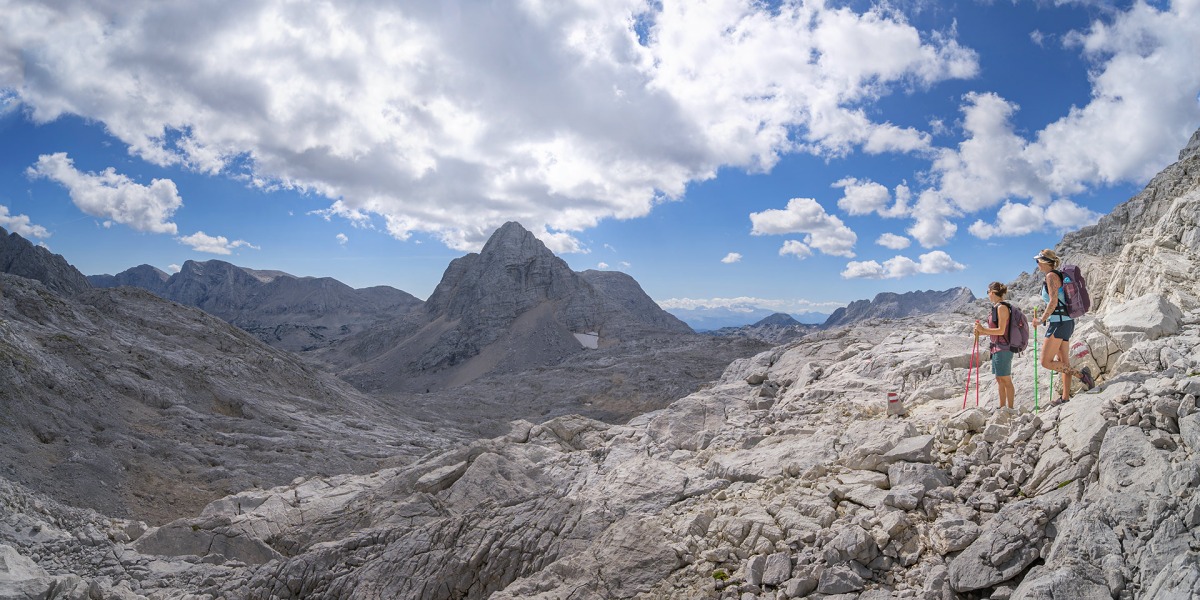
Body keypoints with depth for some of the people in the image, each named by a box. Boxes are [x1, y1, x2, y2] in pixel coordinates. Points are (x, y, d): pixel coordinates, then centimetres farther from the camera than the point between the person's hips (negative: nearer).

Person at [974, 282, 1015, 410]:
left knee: (1006, 380, -3)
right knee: (999, 379, 13)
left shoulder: (1002, 307, -14)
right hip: (997, 348, 10)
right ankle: (1002, 407, 20)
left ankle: (1010, 408, 4)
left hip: (1003, 348, -10)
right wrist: (981, 332, 6)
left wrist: (983, 330, -18)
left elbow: (1001, 331, -19)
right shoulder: (996, 307, 14)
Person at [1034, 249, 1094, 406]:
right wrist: (1046, 316, 20)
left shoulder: (1051, 276, -12)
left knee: (1046, 361, -8)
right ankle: (1066, 397, 16)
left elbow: (1053, 302, -18)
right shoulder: (1058, 275, 16)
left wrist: (1041, 319, -9)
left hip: (1059, 322, -10)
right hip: (1067, 321, 10)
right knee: (1063, 362, 12)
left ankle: (1081, 374, -9)